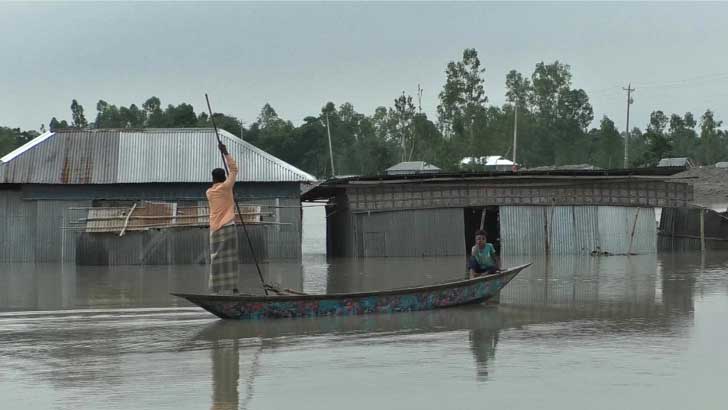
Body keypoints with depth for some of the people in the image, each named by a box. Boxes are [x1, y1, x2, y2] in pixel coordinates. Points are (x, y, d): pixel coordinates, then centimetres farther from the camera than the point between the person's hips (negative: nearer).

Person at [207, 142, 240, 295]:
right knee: (228, 257, -5)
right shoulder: (225, 187, -2)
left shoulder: (209, 192, 10)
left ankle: (219, 288, 2)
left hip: (214, 228, 4)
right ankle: (228, 287, -9)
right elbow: (234, 169, 3)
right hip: (227, 226, -4)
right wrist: (225, 153, 7)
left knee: (217, 257, 4)